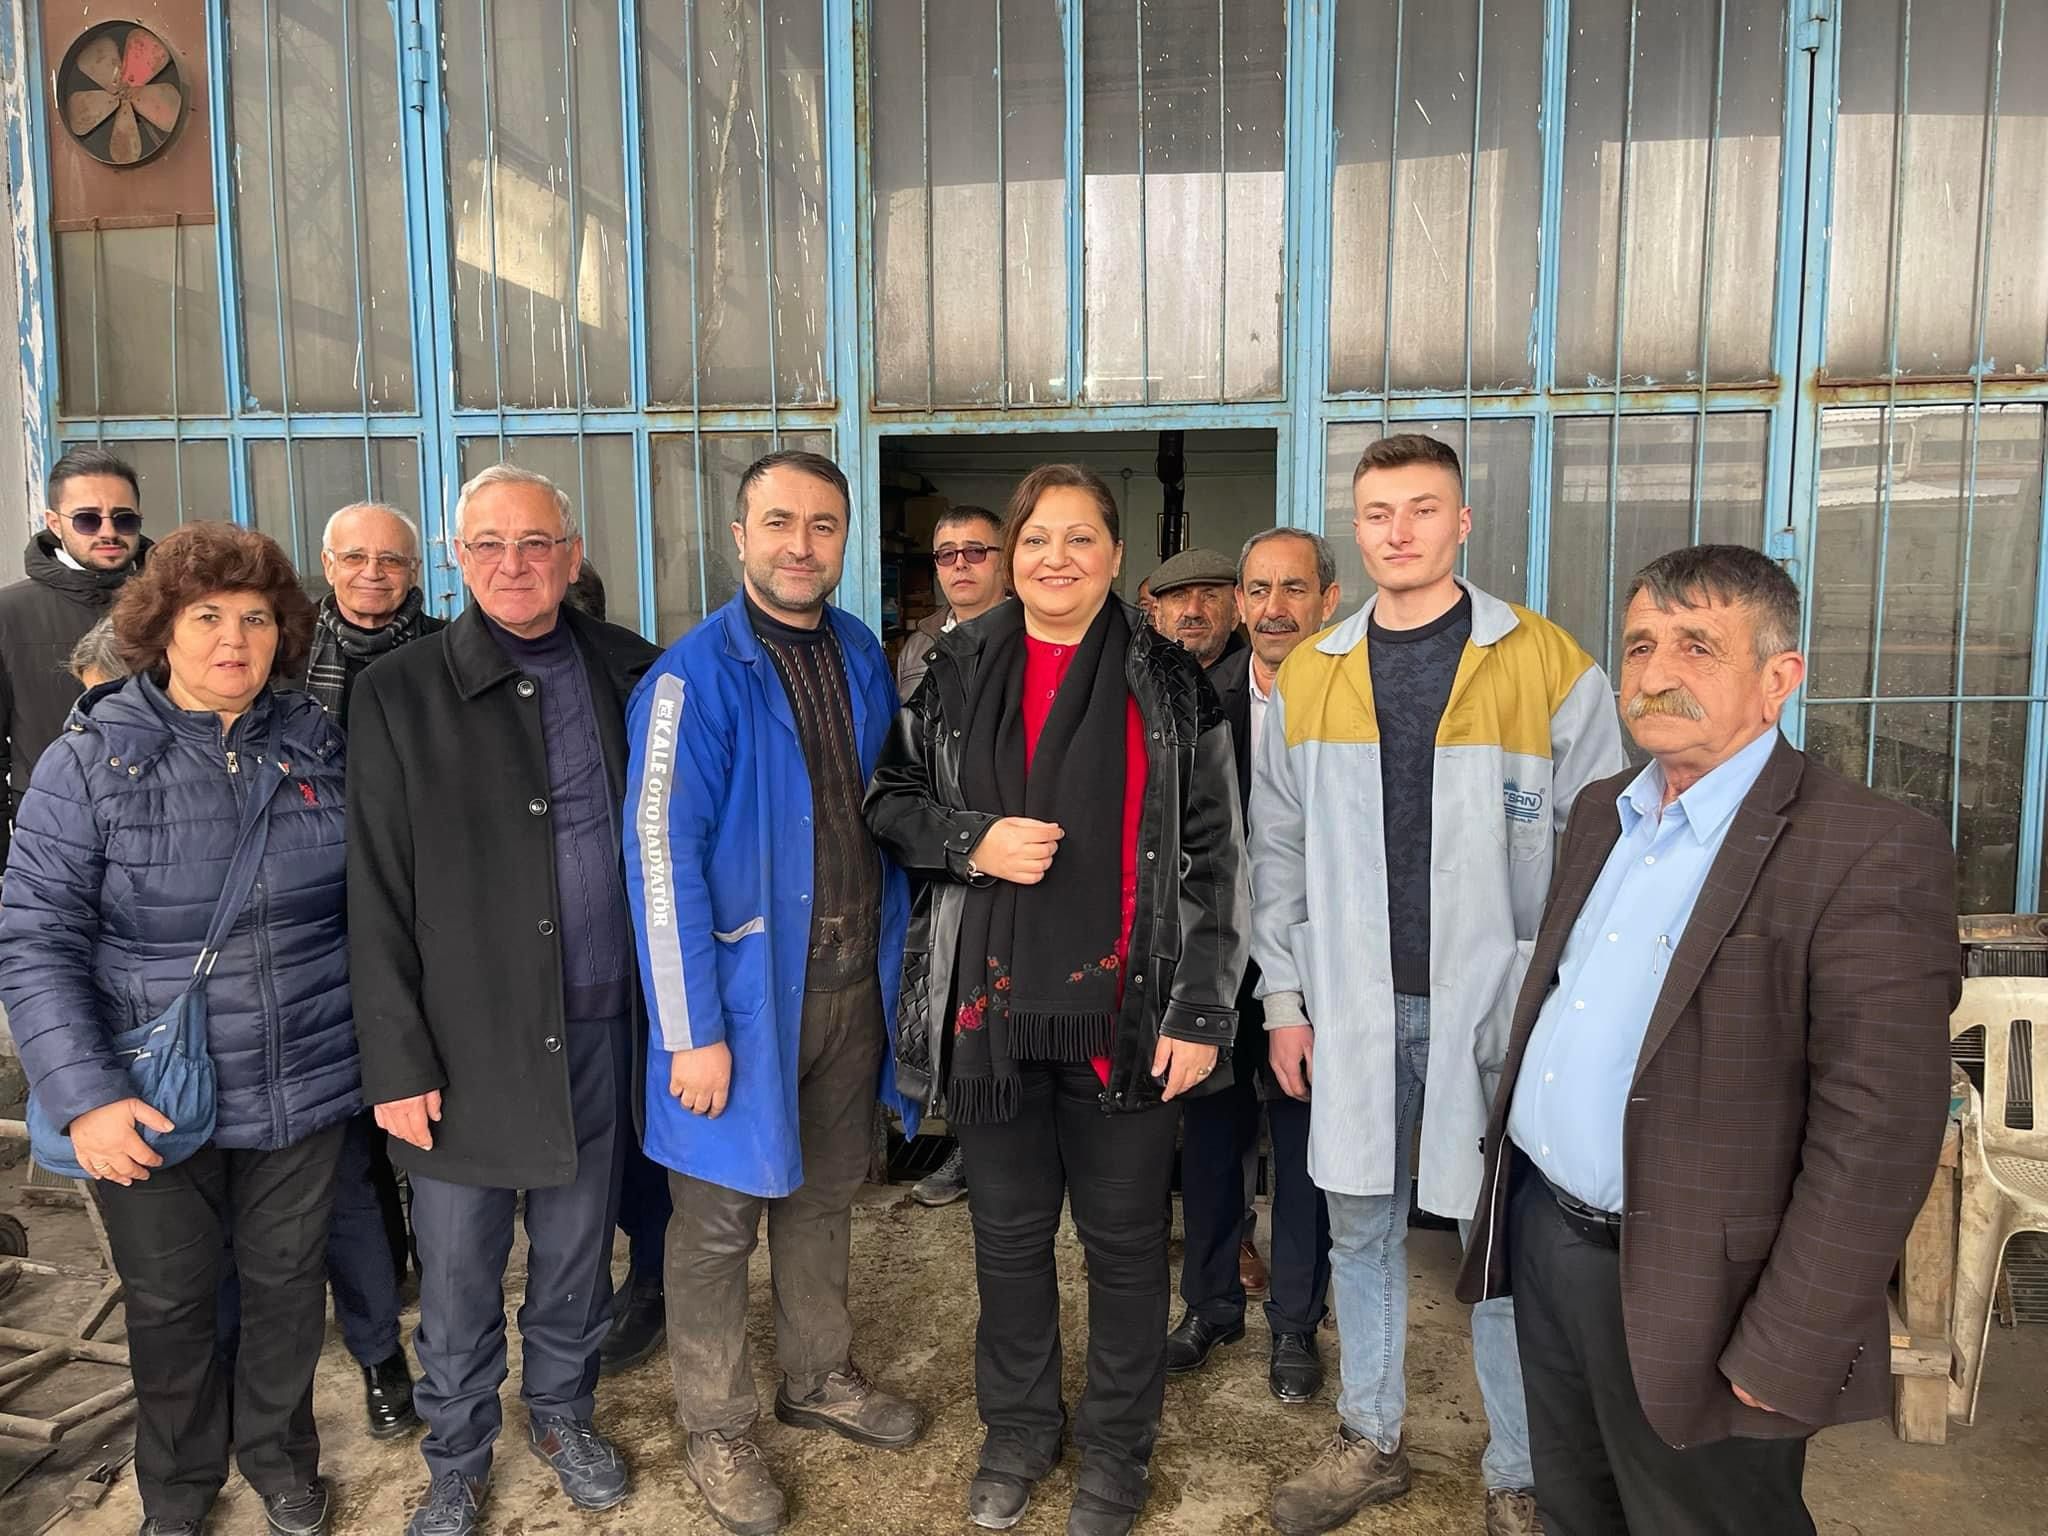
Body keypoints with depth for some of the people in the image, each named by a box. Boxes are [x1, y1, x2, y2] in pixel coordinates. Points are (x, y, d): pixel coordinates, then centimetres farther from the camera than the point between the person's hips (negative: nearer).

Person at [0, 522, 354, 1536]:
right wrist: (85, 1097, -19)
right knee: (170, 1303, 17)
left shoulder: (318, 745, -2)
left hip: (303, 1090, 2)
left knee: (288, 1284, 17)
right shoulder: (89, 760, -10)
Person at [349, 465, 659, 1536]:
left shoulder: (628, 672, 2)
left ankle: (561, 1410, 43)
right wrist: (398, 1062, -8)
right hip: (468, 1034, -2)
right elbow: (378, 894, -5)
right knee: (457, 1276, 13)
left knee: (576, 1251, 19)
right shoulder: (398, 693, -5)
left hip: (599, 1024, 2)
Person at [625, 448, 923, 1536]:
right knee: (720, 1223, 10)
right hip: (747, 994, -5)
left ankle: (819, 1378, 42)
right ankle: (716, 1430, 30)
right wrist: (693, 1030, -17)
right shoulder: (695, 675, -14)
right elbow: (663, 856, -16)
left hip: (852, 981, 6)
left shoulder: (863, 658, 4)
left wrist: (895, 959, 10)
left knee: (825, 1195, 21)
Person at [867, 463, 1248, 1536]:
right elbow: (890, 801, 9)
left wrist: (1202, 1010, -8)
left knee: (1124, 1236, 12)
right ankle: (1018, 1427, 39)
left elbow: (1214, 858, -3)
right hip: (991, 1005, 2)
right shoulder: (958, 672, 3)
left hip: (1123, 1010, -2)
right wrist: (973, 842, -11)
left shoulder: (1169, 684, -2)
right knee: (1009, 1230, 17)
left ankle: (1117, 1445, 34)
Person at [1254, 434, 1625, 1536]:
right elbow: (1278, 855, 8)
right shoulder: (1309, 677, 5)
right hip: (1352, 1009, 3)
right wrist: (1283, 998, 5)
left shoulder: (1548, 667, -4)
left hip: (1498, 1009, -3)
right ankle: (1371, 1443, 35)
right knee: (1361, 1229, 15)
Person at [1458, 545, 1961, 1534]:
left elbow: (1876, 1136, -20)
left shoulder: (1869, 852, -18)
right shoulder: (1601, 813, 7)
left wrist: (1782, 1358, -19)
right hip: (1541, 1234, 7)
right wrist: (1515, 1181, 13)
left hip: (1687, 1292, -7)